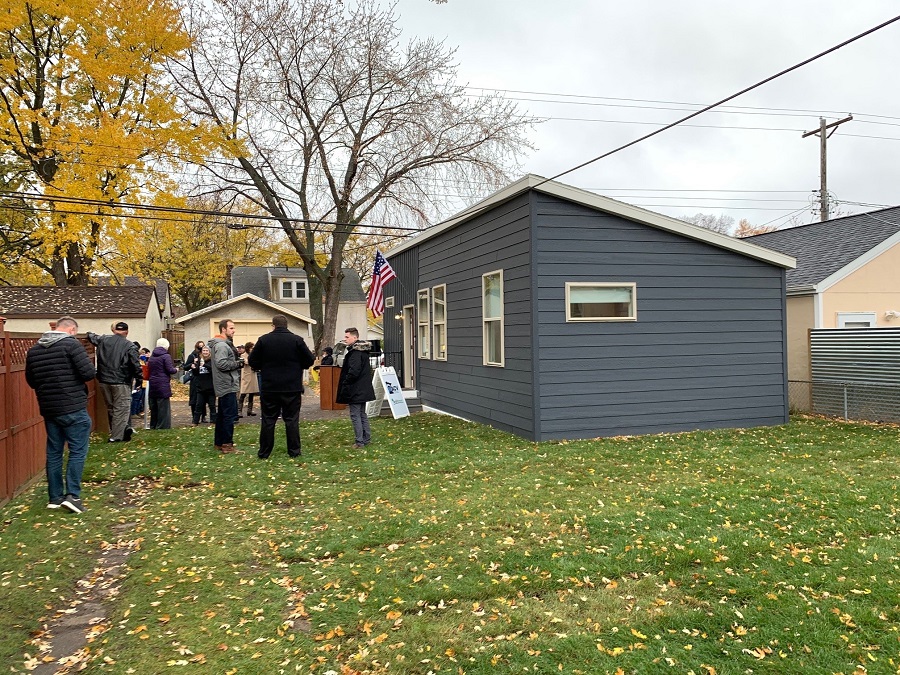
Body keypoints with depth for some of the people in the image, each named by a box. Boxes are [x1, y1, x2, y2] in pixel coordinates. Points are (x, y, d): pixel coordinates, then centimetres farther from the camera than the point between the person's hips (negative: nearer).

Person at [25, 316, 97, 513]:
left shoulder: (34, 349, 10)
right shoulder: (71, 344, -11)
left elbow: (30, 380, 18)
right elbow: (89, 373, -16)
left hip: (48, 409, 6)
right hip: (73, 408, -6)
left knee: (53, 452, 13)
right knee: (77, 451, 1)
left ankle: (55, 497, 18)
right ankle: (72, 495, -5)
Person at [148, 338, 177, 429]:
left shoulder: (152, 356, 10)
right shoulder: (166, 356, -11)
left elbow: (150, 369, 16)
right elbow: (170, 370, -16)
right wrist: (176, 369, 5)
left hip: (153, 385, 7)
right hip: (163, 385, -7)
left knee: (154, 408, 15)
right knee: (164, 408, -1)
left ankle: (153, 427, 23)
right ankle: (163, 427, -1)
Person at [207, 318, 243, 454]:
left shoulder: (224, 344, 18)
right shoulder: (221, 345, -16)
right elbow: (221, 363, -26)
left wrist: (238, 362, 8)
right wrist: (238, 364, -16)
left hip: (223, 386, 11)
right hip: (227, 386, -11)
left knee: (222, 415, 15)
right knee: (230, 415, -9)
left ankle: (219, 442, 22)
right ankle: (227, 444, -6)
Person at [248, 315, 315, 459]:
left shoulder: (264, 340, -3)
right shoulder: (297, 340, -5)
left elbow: (253, 362, 0)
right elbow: (309, 361, -1)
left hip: (269, 388, 1)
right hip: (292, 388, 0)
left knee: (268, 420, 8)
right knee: (292, 420, 6)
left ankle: (264, 453, 12)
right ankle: (294, 451, 9)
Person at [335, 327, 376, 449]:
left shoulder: (355, 352, -19)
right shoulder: (363, 350, 12)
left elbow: (353, 371, -26)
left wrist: (345, 383, -13)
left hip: (355, 390, -10)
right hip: (363, 390, 10)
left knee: (355, 415, -2)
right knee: (362, 414, 17)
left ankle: (360, 441, 1)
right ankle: (367, 439, 23)